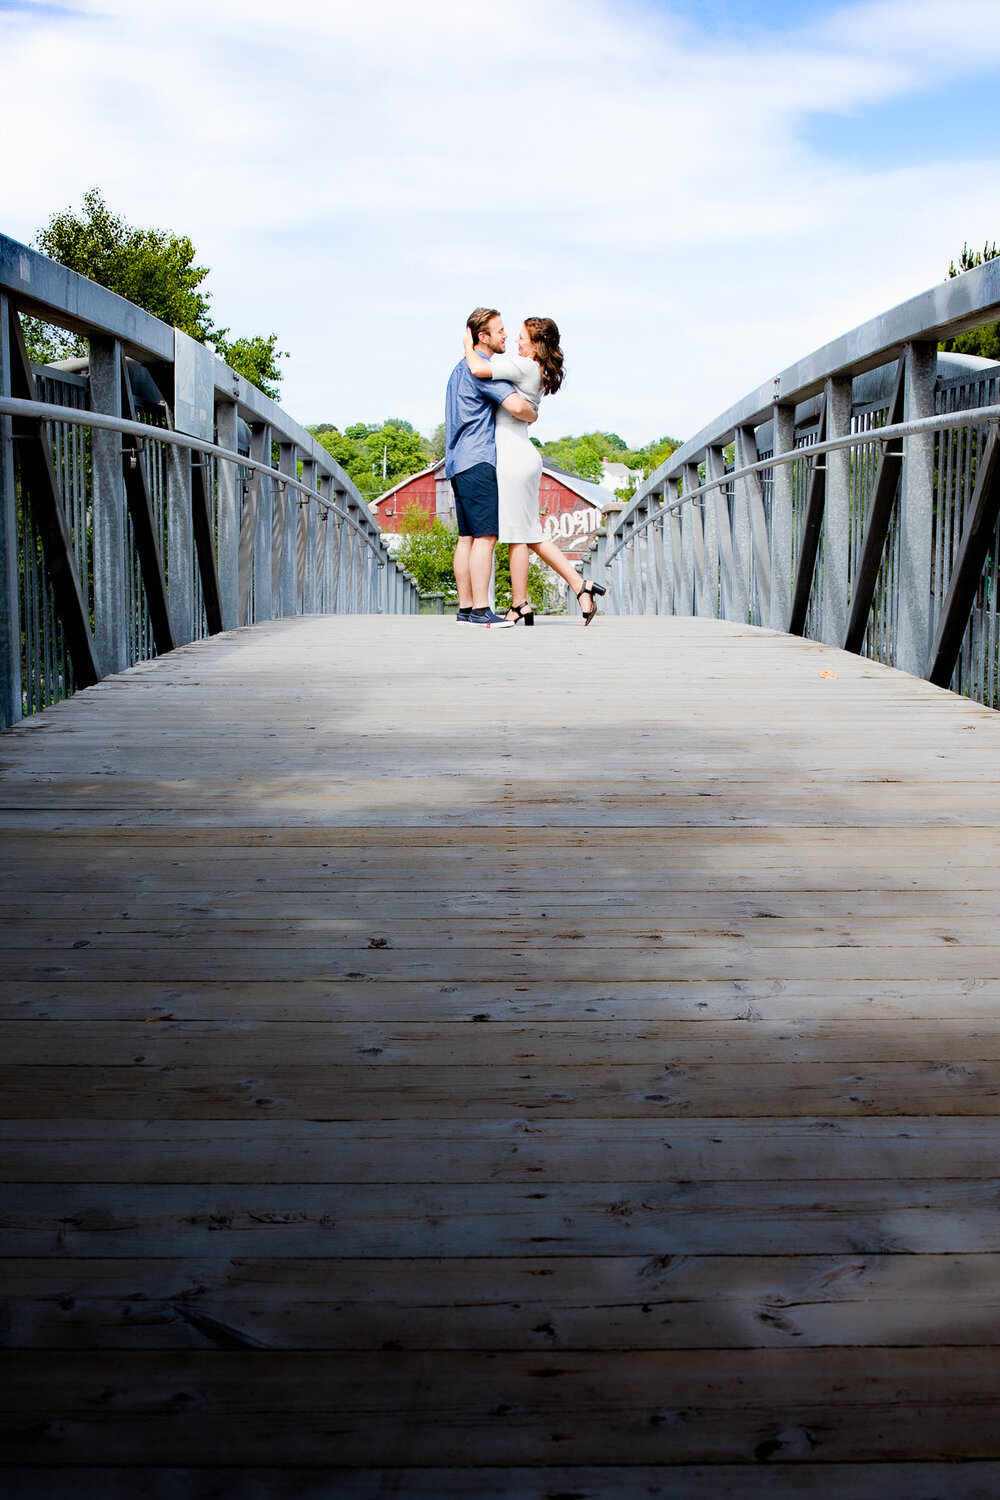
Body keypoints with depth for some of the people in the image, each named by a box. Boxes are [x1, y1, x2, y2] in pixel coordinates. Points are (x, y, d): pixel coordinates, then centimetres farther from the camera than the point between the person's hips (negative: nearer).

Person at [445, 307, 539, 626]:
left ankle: (466, 607, 8)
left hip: (458, 462, 10)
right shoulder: (482, 369, -11)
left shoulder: (461, 368, 21)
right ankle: (480, 610, -17)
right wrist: (533, 413, -2)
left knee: (467, 536, 8)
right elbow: (516, 405, -22)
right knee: (485, 535, -12)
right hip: (478, 461, -10)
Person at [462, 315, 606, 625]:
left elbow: (479, 369, -22)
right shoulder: (539, 373, 15)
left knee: (517, 535, -2)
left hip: (515, 457, -10)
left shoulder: (524, 366, -13)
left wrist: (468, 347, -4)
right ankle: (581, 588, 8)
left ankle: (519, 606, 5)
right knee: (532, 536, 12)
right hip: (523, 457, 10)